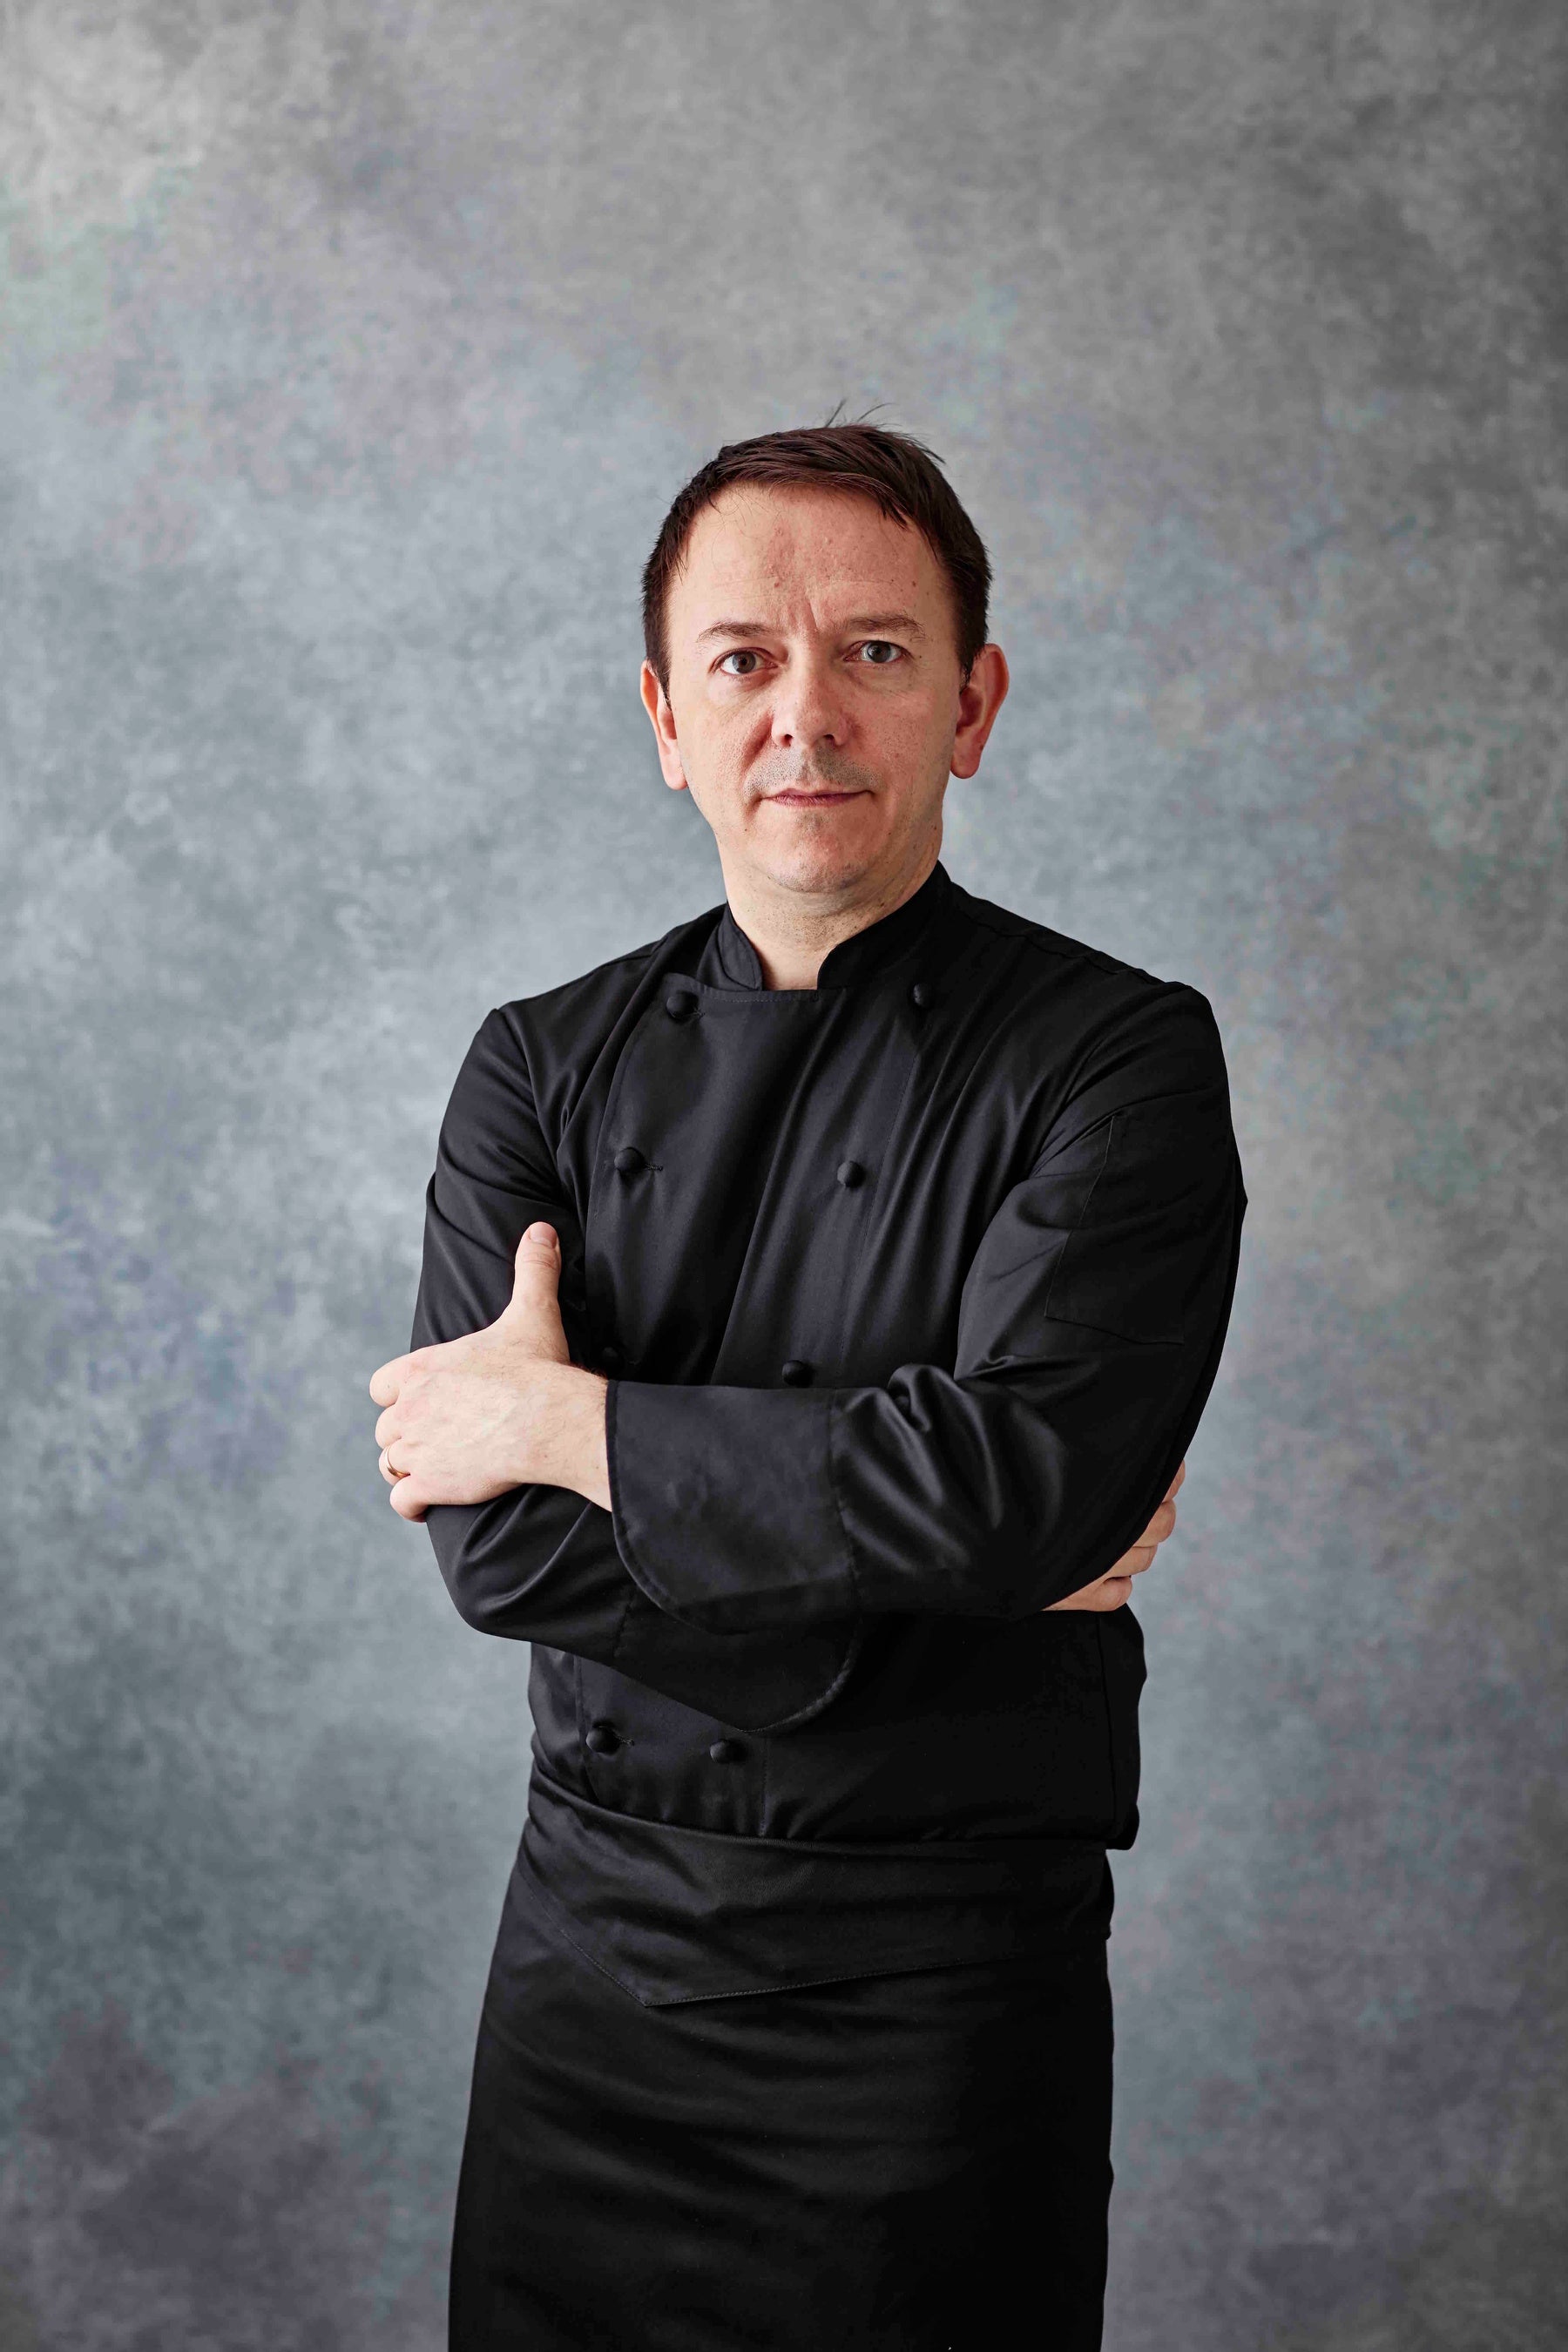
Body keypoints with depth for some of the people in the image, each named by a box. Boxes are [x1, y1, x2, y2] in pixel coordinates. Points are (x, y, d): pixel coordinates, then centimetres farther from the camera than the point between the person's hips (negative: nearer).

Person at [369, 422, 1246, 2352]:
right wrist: (938, 1560, -16)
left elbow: (1022, 1471, -23)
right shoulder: (543, 1069, 2)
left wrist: (574, 1423, -15)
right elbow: (491, 1540, -9)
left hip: (946, 1971, -3)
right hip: (596, 1927, 4)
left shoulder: (1119, 1057, -8)